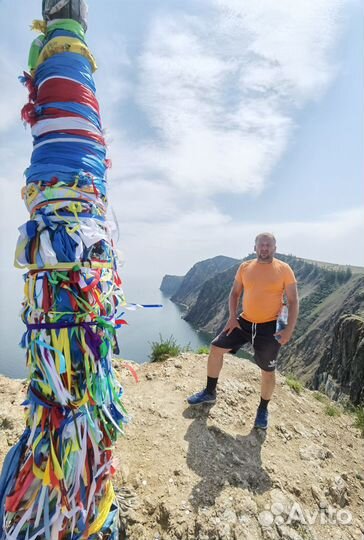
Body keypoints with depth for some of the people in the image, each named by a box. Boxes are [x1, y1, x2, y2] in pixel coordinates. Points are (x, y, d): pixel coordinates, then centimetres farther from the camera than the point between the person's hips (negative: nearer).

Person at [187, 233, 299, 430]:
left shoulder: (284, 269, -9)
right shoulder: (245, 267, 0)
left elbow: (293, 301, -7)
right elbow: (235, 293, 9)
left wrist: (289, 329, -14)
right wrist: (232, 316, -3)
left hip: (269, 327, -3)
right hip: (244, 322, 4)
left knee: (268, 372, 7)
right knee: (216, 349, 2)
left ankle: (263, 409, 34)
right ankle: (210, 392, 23)